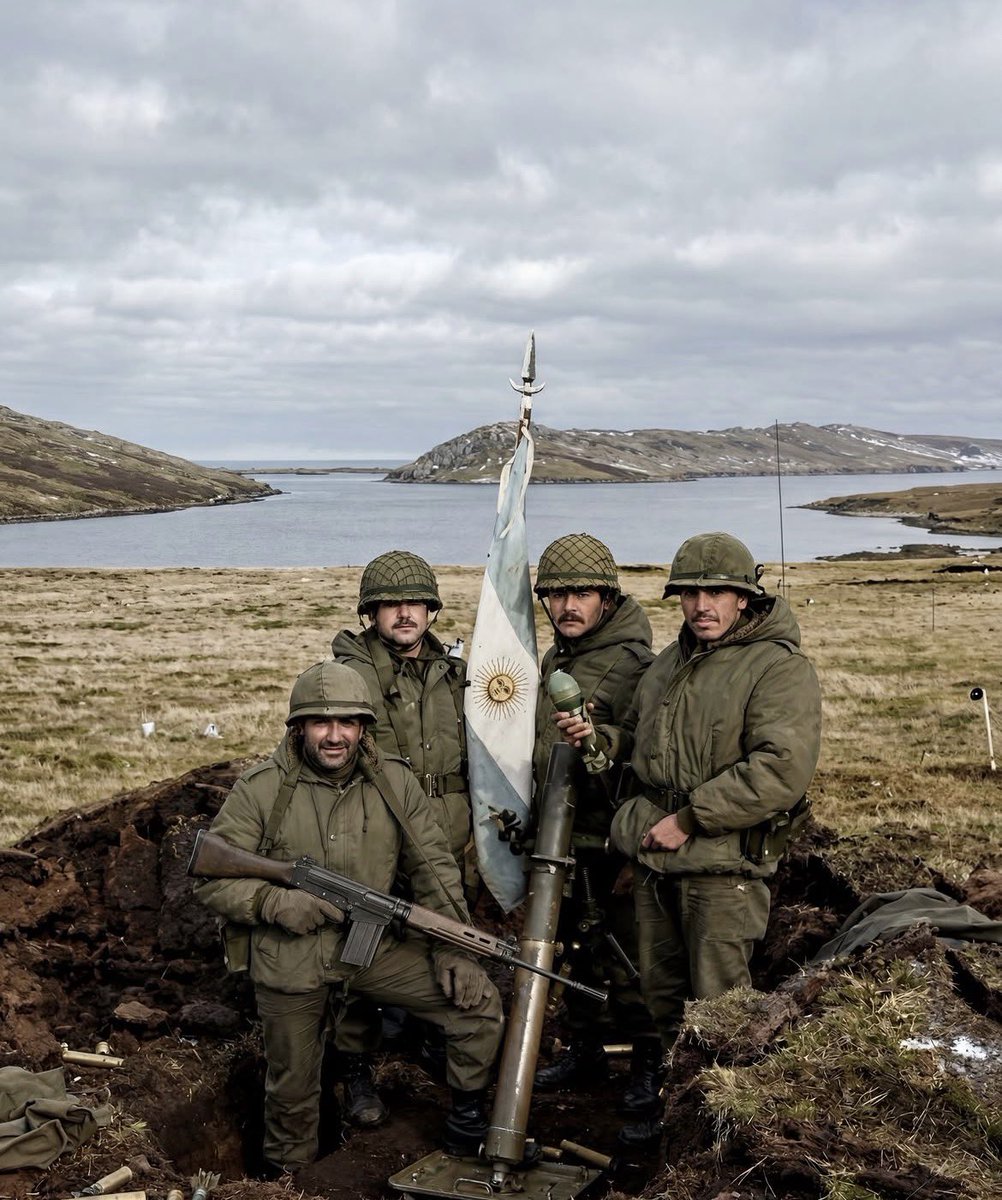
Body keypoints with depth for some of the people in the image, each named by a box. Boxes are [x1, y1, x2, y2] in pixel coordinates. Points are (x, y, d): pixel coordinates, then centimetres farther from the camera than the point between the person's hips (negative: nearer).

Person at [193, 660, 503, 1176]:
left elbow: (433, 868, 1)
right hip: (291, 963, -2)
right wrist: (274, 902, -25)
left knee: (478, 1001, -10)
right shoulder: (260, 790, -11)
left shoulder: (395, 782, -3)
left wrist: (452, 948, -8)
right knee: (292, 1092, 13)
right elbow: (210, 877, -9)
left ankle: (467, 1123, 14)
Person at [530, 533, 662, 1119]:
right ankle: (585, 1050, 31)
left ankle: (650, 1064, 14)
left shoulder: (633, 665, -15)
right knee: (578, 949, 17)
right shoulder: (554, 659, 12)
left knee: (624, 956, -1)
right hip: (561, 838, 8)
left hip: (610, 844, -8)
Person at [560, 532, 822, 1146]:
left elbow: (782, 771, -25)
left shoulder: (779, 669, -13)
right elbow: (642, 742, 28)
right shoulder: (670, 662, 14)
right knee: (663, 992, 18)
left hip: (724, 865, -8)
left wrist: (688, 820, -21)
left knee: (717, 1004, 0)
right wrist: (599, 737, 4)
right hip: (656, 860, 8)